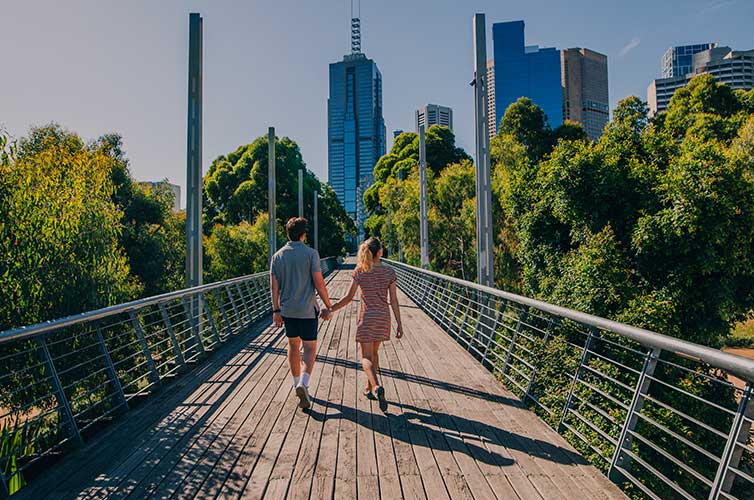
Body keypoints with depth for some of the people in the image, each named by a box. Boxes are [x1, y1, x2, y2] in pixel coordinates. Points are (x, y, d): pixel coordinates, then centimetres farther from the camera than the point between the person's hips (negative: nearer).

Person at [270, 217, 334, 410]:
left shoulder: (278, 256, 3)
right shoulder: (311, 253, -10)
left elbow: (274, 286, 3)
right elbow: (319, 283, -13)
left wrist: (276, 310, 10)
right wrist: (328, 306, -4)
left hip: (287, 309, 5)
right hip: (307, 309, -4)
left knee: (293, 345, 19)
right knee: (310, 348, 3)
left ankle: (297, 383, 29)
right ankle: (303, 383, -16)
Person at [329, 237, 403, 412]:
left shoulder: (359, 272, -6)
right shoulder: (389, 272, -4)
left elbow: (349, 297, -6)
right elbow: (394, 301, -4)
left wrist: (331, 309, 5)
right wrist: (399, 324, 1)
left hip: (366, 317, -2)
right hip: (383, 317, 2)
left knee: (366, 357, 3)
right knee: (374, 352, 21)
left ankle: (376, 387, -22)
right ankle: (369, 387, 31)